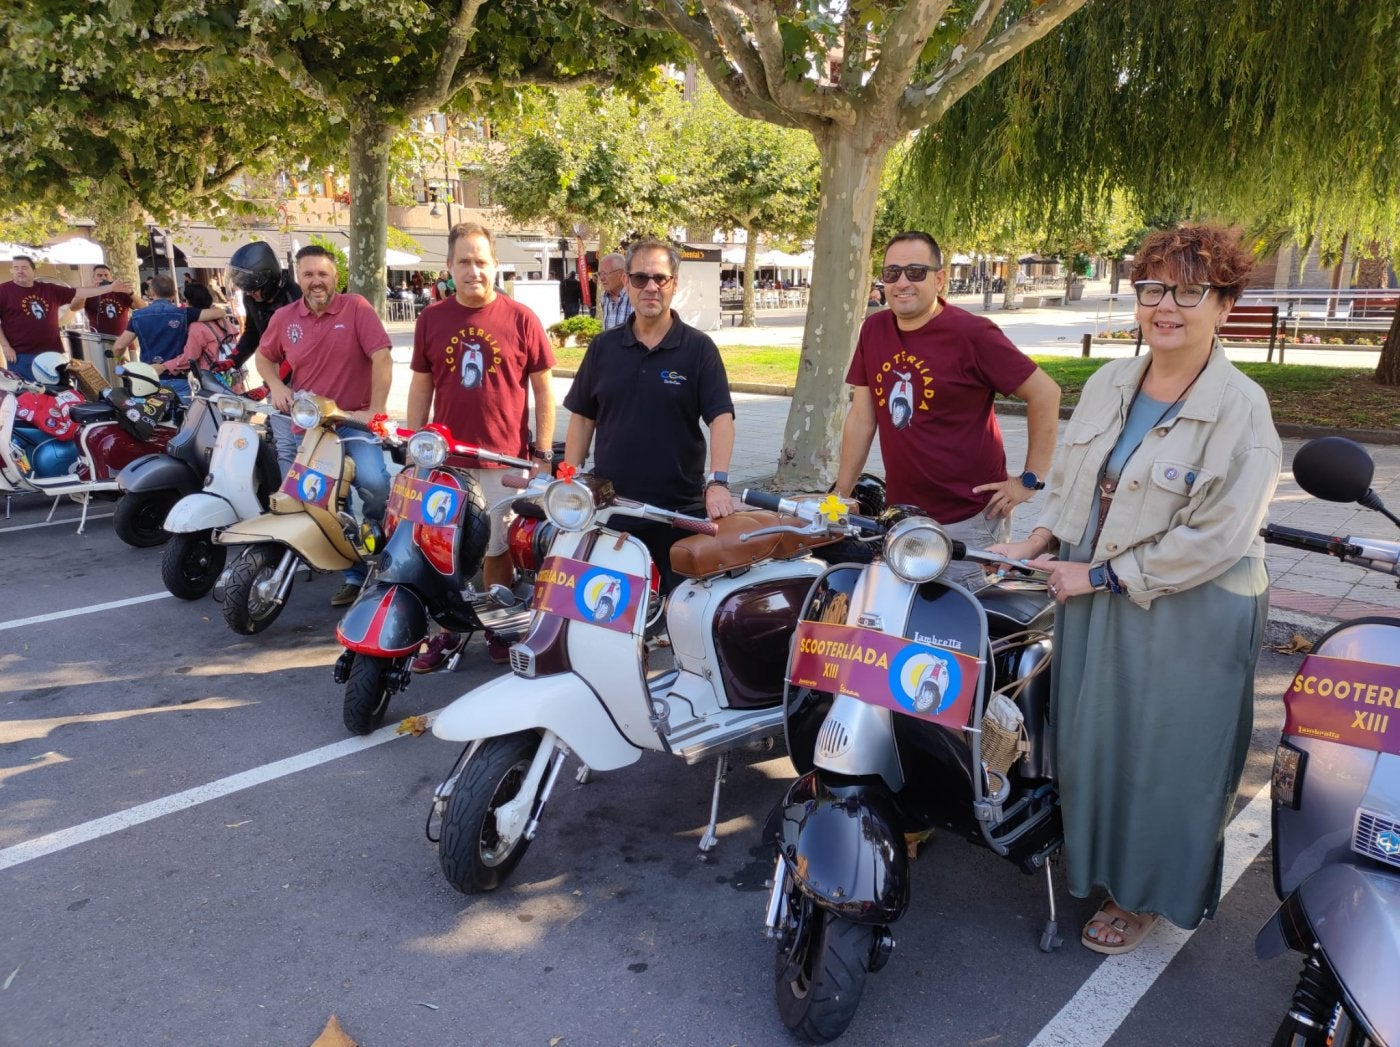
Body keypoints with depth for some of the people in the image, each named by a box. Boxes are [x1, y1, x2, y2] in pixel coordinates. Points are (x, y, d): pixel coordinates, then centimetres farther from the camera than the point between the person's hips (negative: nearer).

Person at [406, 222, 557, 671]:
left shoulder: (521, 319, -2)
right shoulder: (432, 318, 6)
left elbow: (543, 390, 2)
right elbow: (421, 386, 11)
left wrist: (542, 453, -1)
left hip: (504, 460, -2)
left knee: (497, 550, 8)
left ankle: (498, 629, 25)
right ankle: (447, 631, 21)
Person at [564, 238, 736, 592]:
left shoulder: (698, 348, -2)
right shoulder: (603, 347, 8)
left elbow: (721, 417, -11)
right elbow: (582, 416, 12)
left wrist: (717, 482, -25)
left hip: (680, 509, -2)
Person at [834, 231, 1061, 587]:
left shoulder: (972, 333, -11)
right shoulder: (873, 330, 5)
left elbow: (1045, 393, -8)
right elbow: (862, 417, 10)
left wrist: (1031, 479, -8)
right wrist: (841, 494, 9)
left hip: (968, 520, -5)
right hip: (899, 517, 5)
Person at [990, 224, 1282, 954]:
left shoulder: (1241, 410, -16)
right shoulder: (1108, 383, 4)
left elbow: (1215, 538, -21)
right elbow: (1069, 477, 15)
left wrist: (1099, 576, -18)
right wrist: (1041, 538, -1)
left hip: (1186, 617, -6)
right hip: (1091, 599, 6)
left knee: (1161, 757, 8)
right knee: (1091, 741, 18)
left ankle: (1144, 894, 31)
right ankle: (1094, 860, 42)